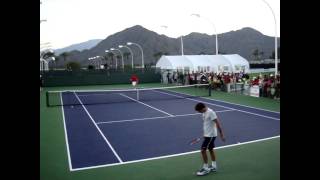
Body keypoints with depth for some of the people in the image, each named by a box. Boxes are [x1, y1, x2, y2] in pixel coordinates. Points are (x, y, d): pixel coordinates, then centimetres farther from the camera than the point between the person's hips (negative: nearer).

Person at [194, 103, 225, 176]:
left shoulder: (210, 112, -22)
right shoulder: (204, 113, 5)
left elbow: (217, 123, -21)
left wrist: (221, 134, -20)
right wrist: (204, 134, 20)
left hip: (211, 135, -9)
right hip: (207, 134, 9)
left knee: (203, 150, -7)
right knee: (210, 149, 17)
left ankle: (205, 168, 4)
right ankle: (213, 166, 31)